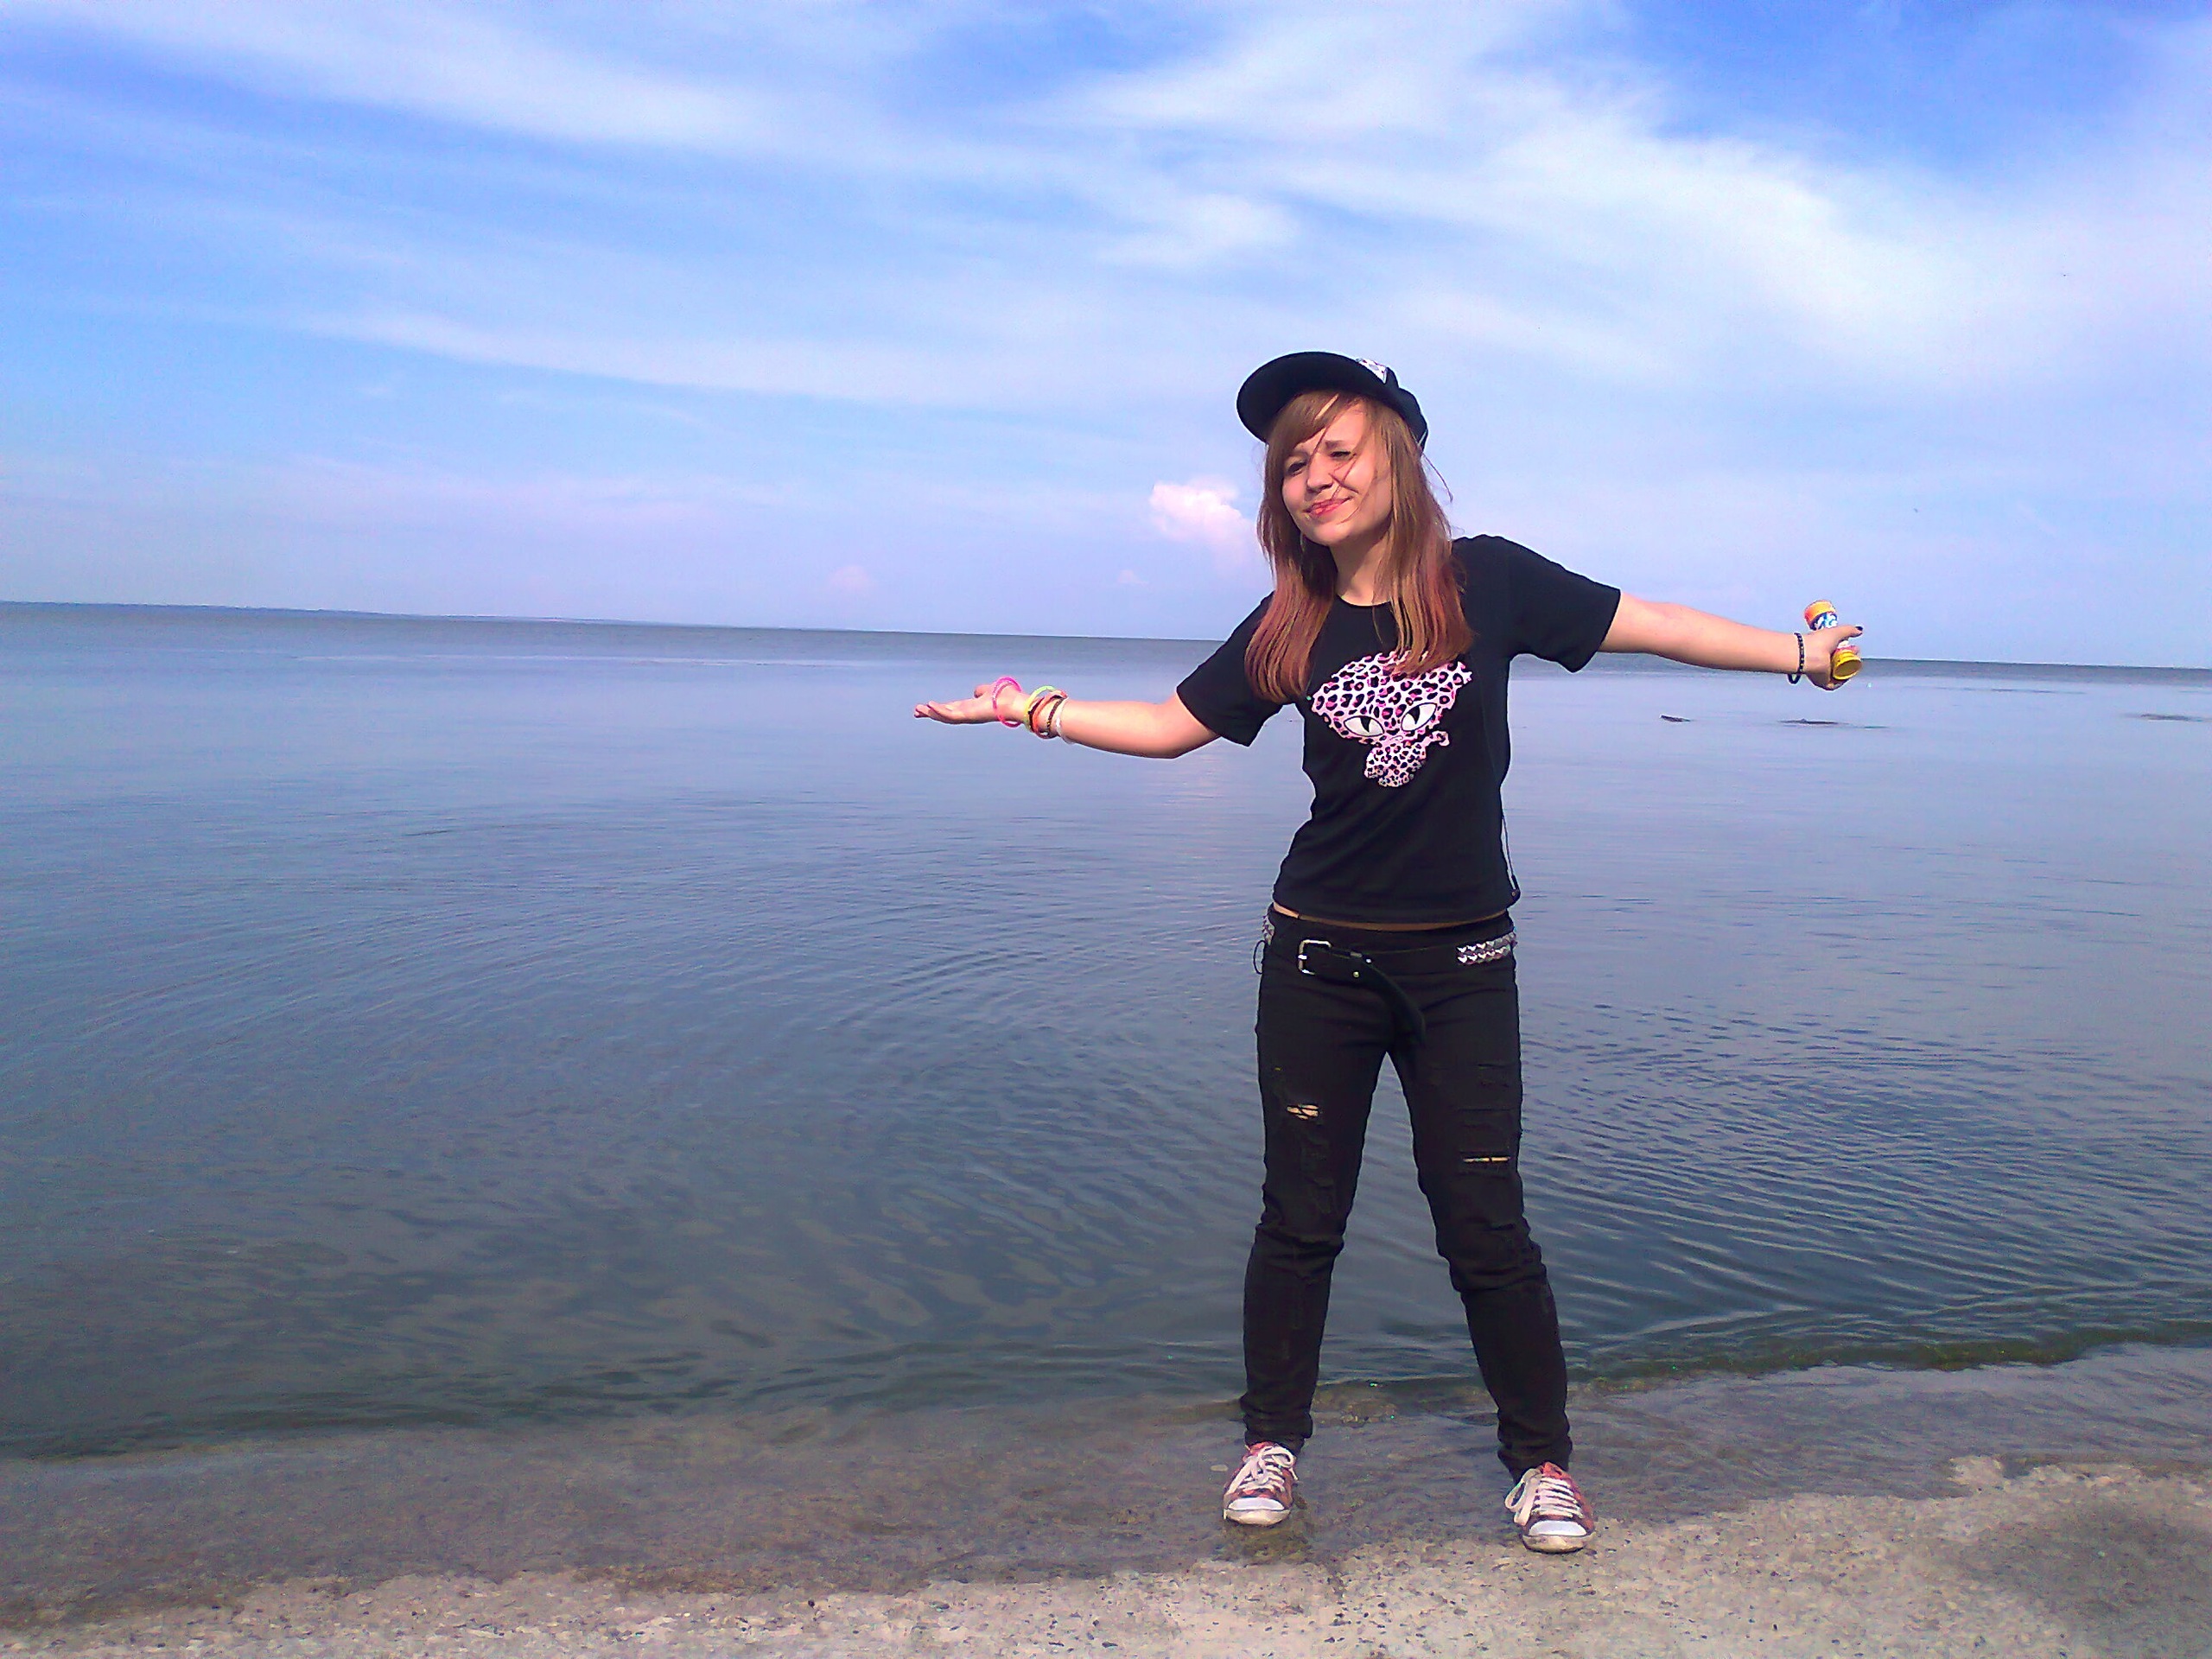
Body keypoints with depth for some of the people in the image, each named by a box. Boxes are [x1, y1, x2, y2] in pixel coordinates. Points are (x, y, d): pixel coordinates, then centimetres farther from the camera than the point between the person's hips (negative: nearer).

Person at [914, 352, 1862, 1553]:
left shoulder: (1485, 582, -3)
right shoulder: (1289, 628, 1)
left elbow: (1649, 624, 3)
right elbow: (1172, 725, 8)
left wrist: (1799, 651, 2)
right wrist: (1031, 709, 0)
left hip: (1460, 960, -1)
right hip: (1318, 958, 2)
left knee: (1484, 1224, 4)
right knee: (1300, 1215, 9)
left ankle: (1541, 1458, 23)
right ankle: (1271, 1441, 27)